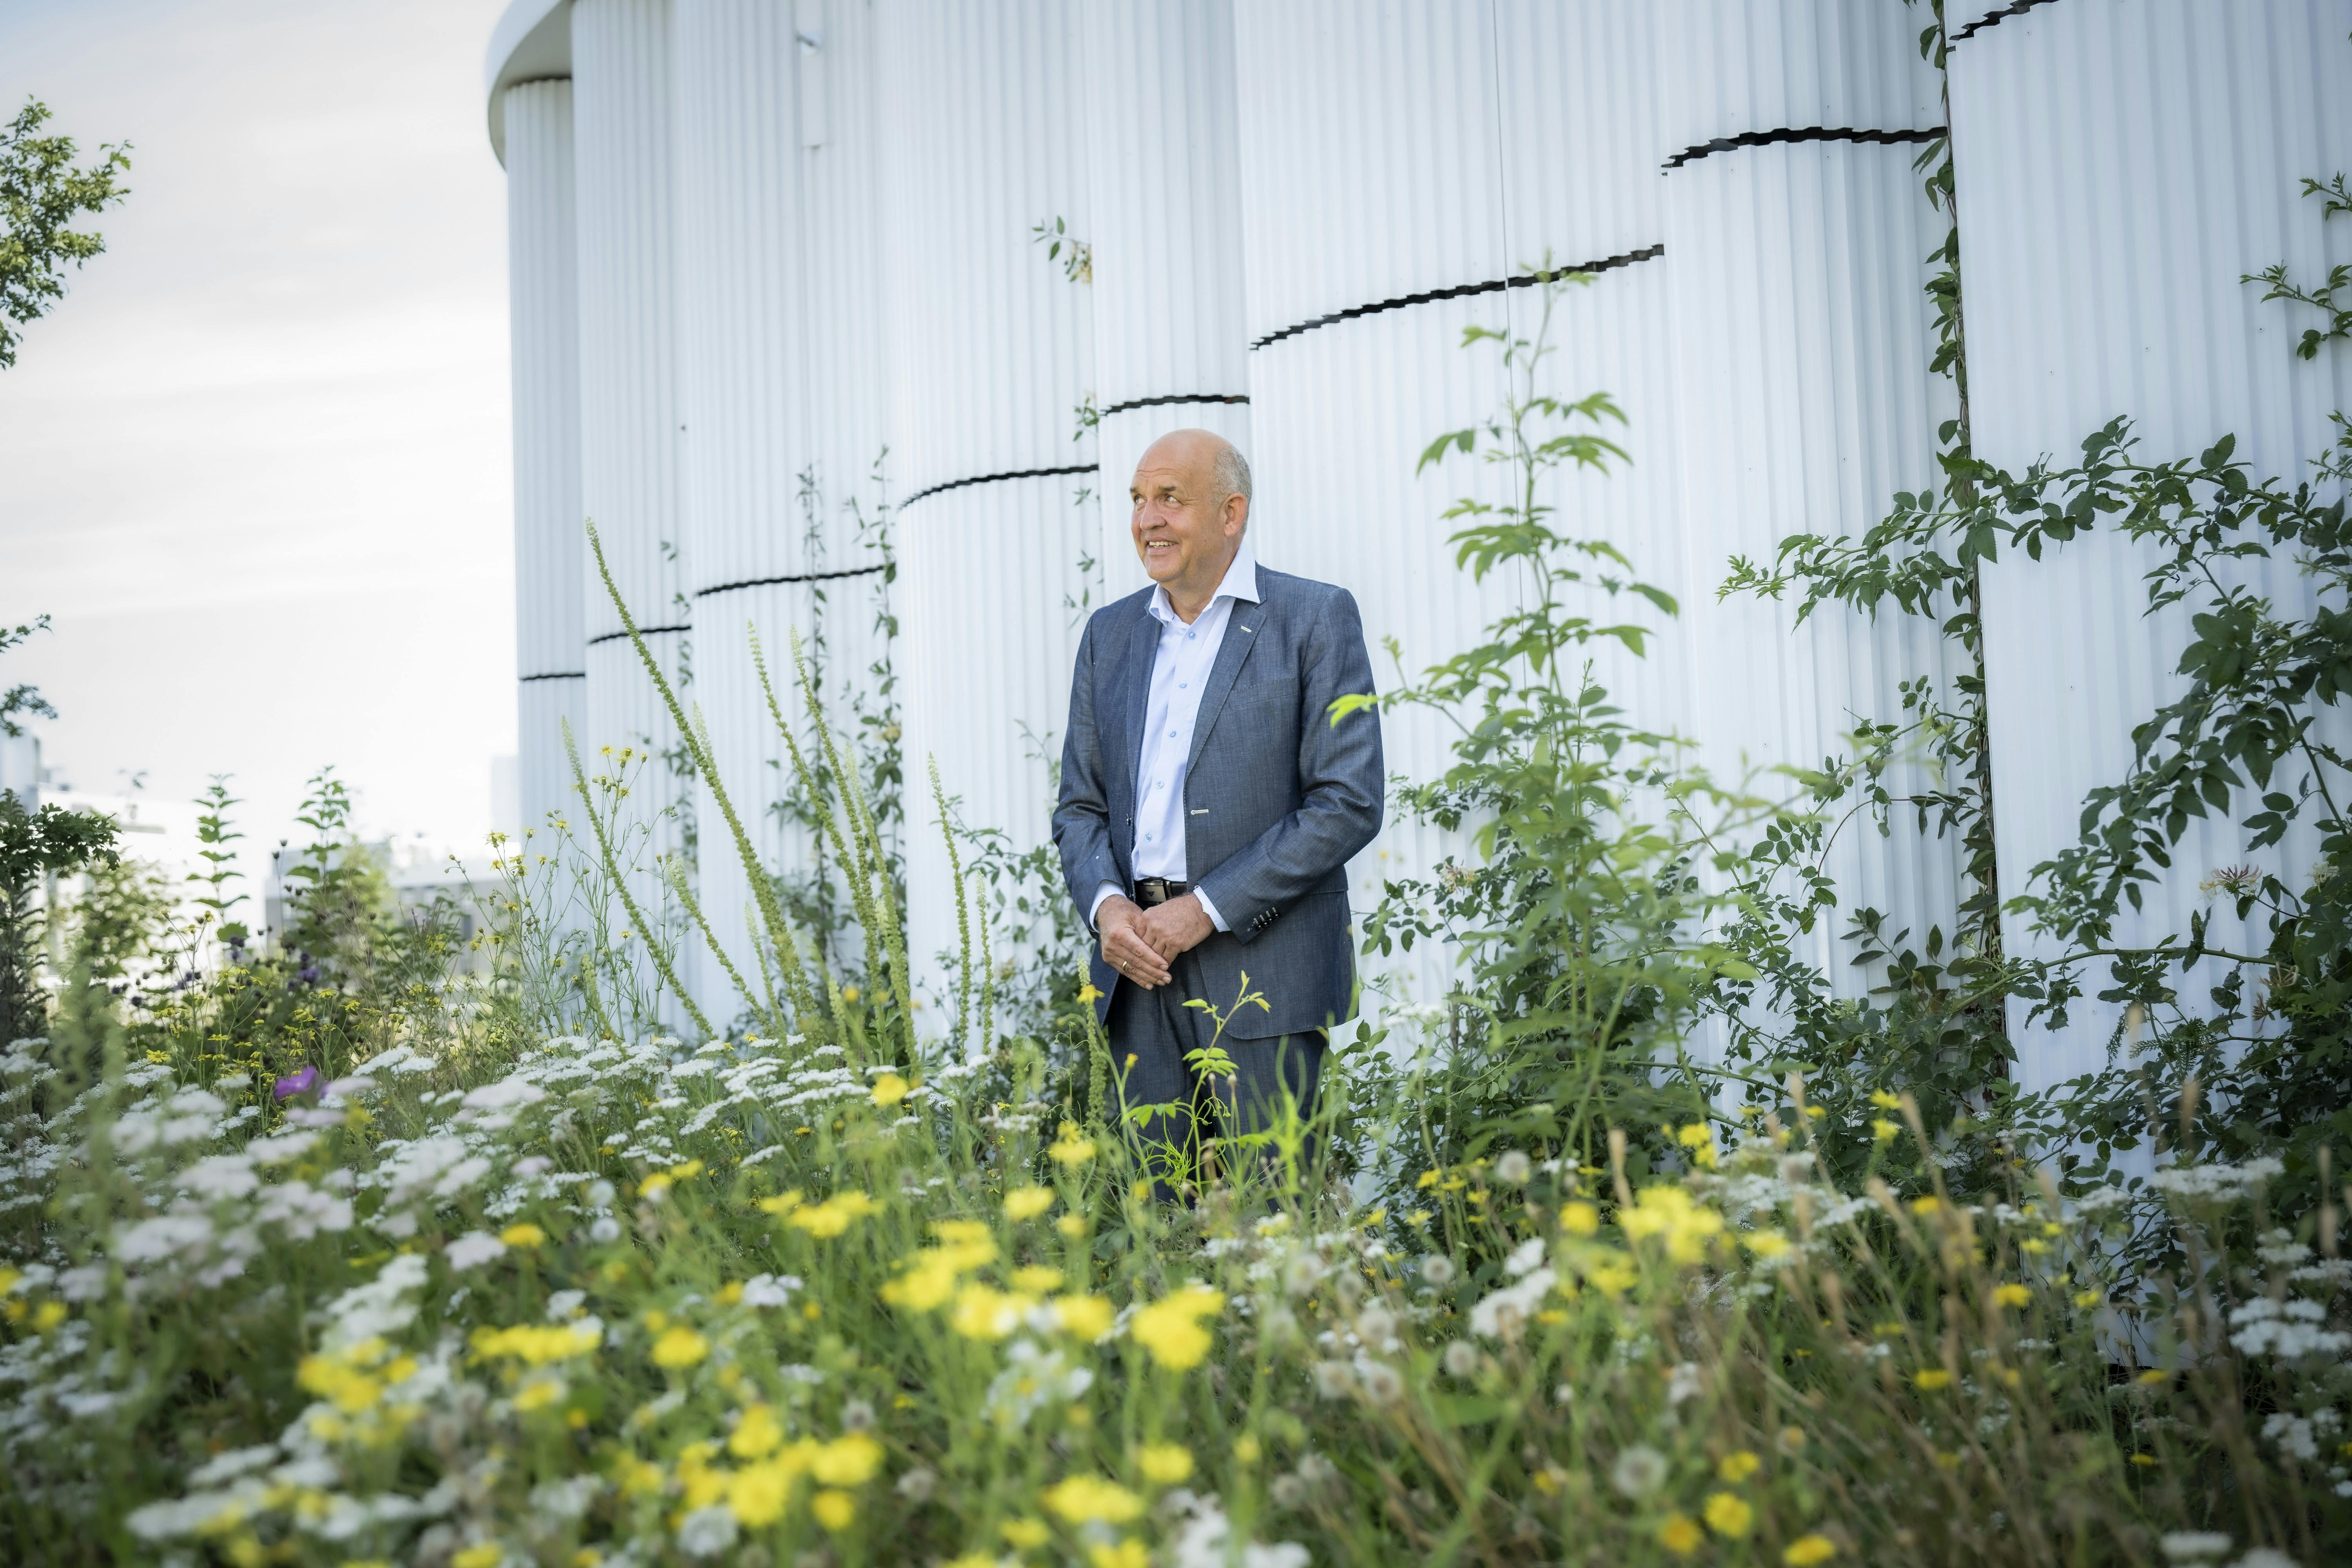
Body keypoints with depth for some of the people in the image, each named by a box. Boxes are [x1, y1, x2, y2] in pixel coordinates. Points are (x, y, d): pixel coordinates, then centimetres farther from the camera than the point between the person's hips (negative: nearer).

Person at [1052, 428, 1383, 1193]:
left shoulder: (1317, 618, -2)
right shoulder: (1110, 632, 15)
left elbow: (1349, 803, -9)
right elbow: (1080, 803, 16)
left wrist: (1207, 908, -13)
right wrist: (1106, 903, -5)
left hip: (1263, 965, -4)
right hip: (1139, 964, 5)